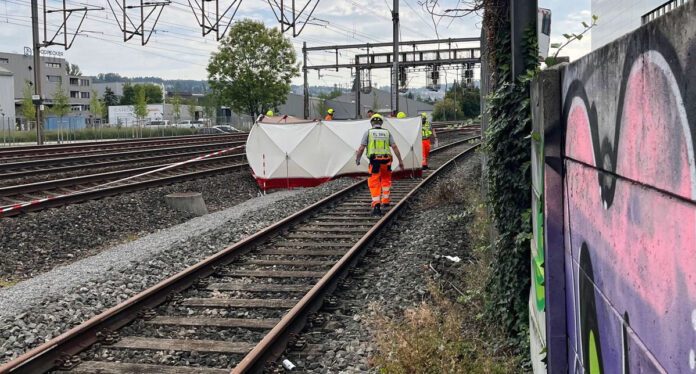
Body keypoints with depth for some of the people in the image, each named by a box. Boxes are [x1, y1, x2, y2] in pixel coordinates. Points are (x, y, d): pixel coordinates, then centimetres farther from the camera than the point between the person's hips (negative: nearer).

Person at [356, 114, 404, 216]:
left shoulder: (368, 132, 3)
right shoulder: (387, 132, 9)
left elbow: (361, 148, -2)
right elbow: (394, 147, 2)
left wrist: (357, 159, 13)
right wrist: (400, 161, 5)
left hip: (374, 161, -2)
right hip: (386, 161, 2)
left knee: (374, 184, 2)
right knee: (386, 180, 26)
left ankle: (376, 205, -10)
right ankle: (385, 201, 28)